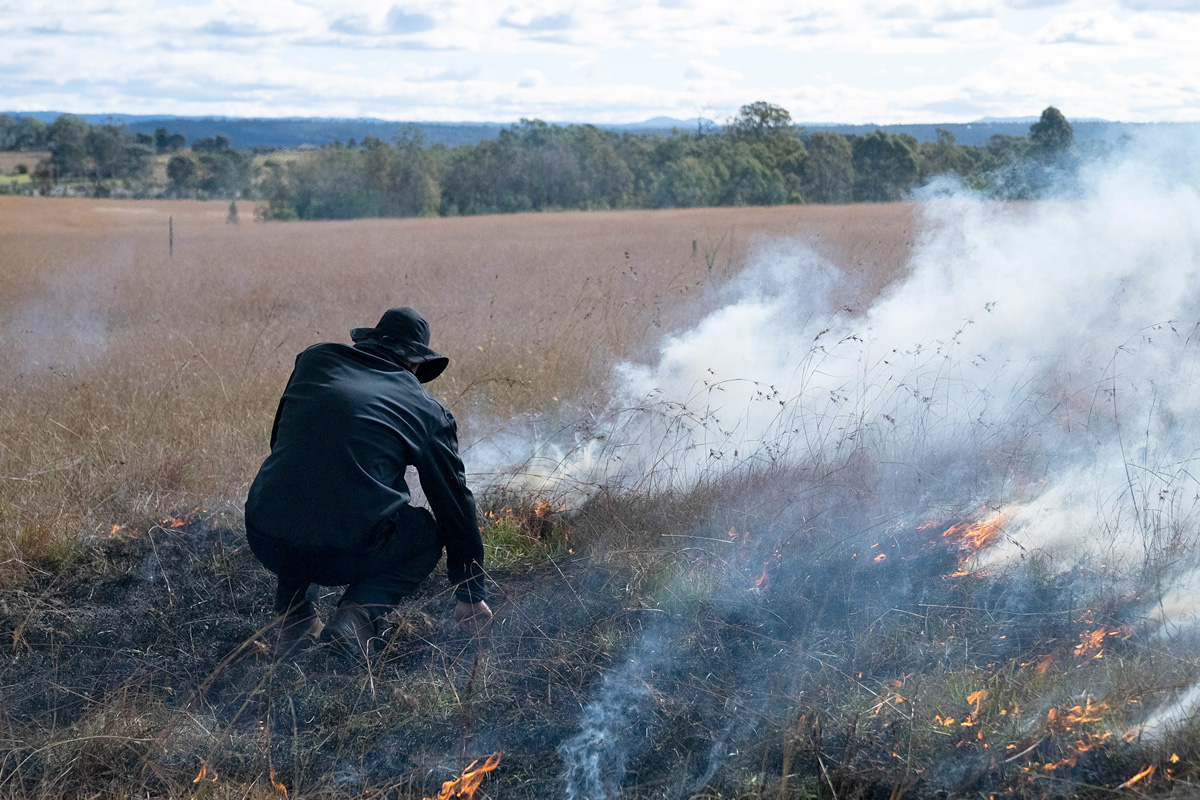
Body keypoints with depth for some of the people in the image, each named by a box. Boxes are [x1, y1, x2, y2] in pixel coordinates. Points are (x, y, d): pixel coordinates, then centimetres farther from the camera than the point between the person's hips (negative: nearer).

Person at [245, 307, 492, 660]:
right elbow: (456, 502, 19)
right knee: (428, 535, 27)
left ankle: (294, 615, 22)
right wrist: (470, 595, 31)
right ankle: (357, 615, 2)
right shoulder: (429, 411, 11)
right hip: (349, 553, -4)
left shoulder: (314, 360, 17)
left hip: (267, 544, 4)